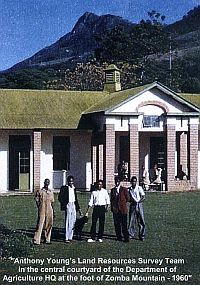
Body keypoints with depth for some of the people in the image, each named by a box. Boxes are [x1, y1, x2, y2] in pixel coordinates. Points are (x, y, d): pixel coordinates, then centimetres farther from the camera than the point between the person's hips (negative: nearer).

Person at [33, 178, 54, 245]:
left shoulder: (51, 191, 13)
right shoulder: (40, 191, -2)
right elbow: (37, 201, -1)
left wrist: (53, 212, 16)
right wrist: (39, 209, -11)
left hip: (49, 210, 5)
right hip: (42, 210, -5)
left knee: (49, 224, 8)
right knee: (40, 224, -9)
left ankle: (47, 239, 19)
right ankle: (36, 240, -9)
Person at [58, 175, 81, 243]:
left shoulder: (74, 188, 16)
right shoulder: (64, 188, -3)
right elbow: (60, 197, -7)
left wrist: (78, 208, 18)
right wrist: (64, 205, -13)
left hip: (74, 205, 6)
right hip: (68, 205, -6)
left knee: (73, 222, 6)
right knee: (67, 222, -7)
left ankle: (70, 237, 13)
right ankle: (66, 238, -6)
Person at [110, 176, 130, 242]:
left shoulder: (124, 189, 2)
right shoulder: (112, 190, 12)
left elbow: (128, 199, 2)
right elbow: (111, 200, 13)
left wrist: (122, 202, 1)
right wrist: (112, 208, 3)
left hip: (123, 209, -3)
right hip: (115, 209, 3)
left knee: (124, 224, -5)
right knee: (116, 224, 5)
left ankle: (126, 238, 0)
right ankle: (119, 237, 14)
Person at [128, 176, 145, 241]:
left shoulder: (139, 188, 1)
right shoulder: (129, 189, 7)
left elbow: (143, 197, -2)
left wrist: (138, 201, -14)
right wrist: (131, 200, -7)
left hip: (139, 205, -2)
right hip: (132, 206, 2)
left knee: (141, 221, -3)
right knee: (131, 221, 2)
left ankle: (141, 236, 2)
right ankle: (131, 234, 11)